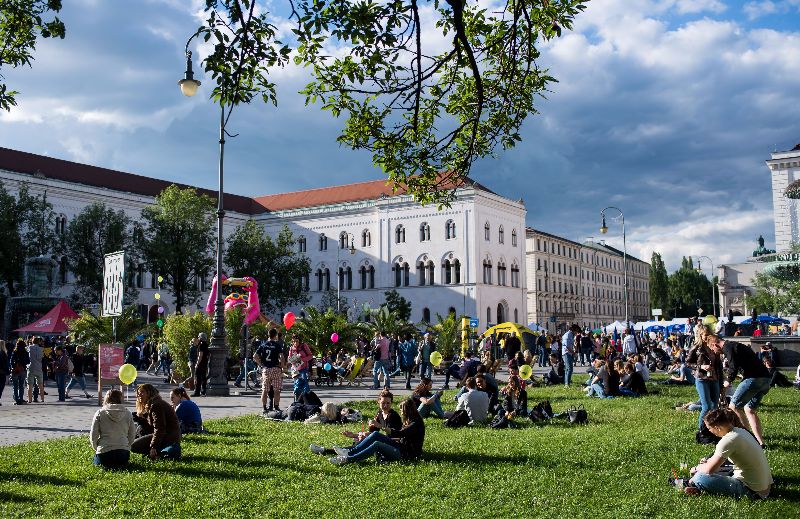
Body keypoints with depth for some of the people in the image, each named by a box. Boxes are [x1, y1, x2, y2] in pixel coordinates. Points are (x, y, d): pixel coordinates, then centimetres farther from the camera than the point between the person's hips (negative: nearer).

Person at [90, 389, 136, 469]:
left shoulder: (100, 413, -1)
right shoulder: (127, 413, 4)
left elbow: (93, 436, -1)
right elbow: (132, 434, 9)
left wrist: (96, 448, 17)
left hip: (104, 452, -2)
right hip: (123, 452, 2)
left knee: (97, 463, 31)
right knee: (123, 463, 34)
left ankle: (105, 466, -2)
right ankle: (120, 465, 0)